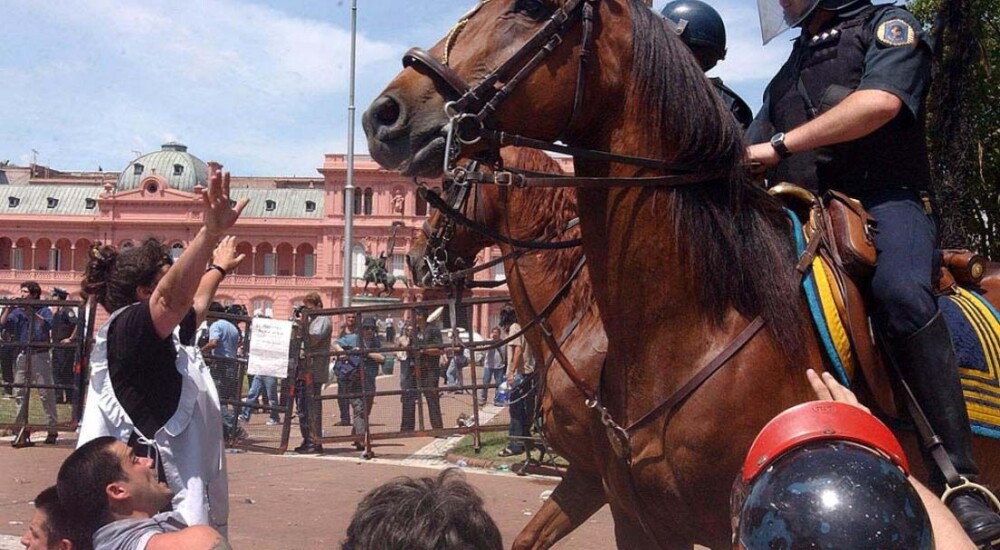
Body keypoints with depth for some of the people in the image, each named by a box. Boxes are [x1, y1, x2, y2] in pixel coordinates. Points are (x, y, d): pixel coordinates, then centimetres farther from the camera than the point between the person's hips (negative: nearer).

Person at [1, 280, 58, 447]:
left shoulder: (43, 310, 1)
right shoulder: (17, 311, 12)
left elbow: (47, 324, -18)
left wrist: (31, 313, -24)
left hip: (39, 355, -5)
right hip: (22, 355, 5)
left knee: (46, 392, -3)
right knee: (20, 392, 6)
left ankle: (53, 429, 2)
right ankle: (22, 428, 14)